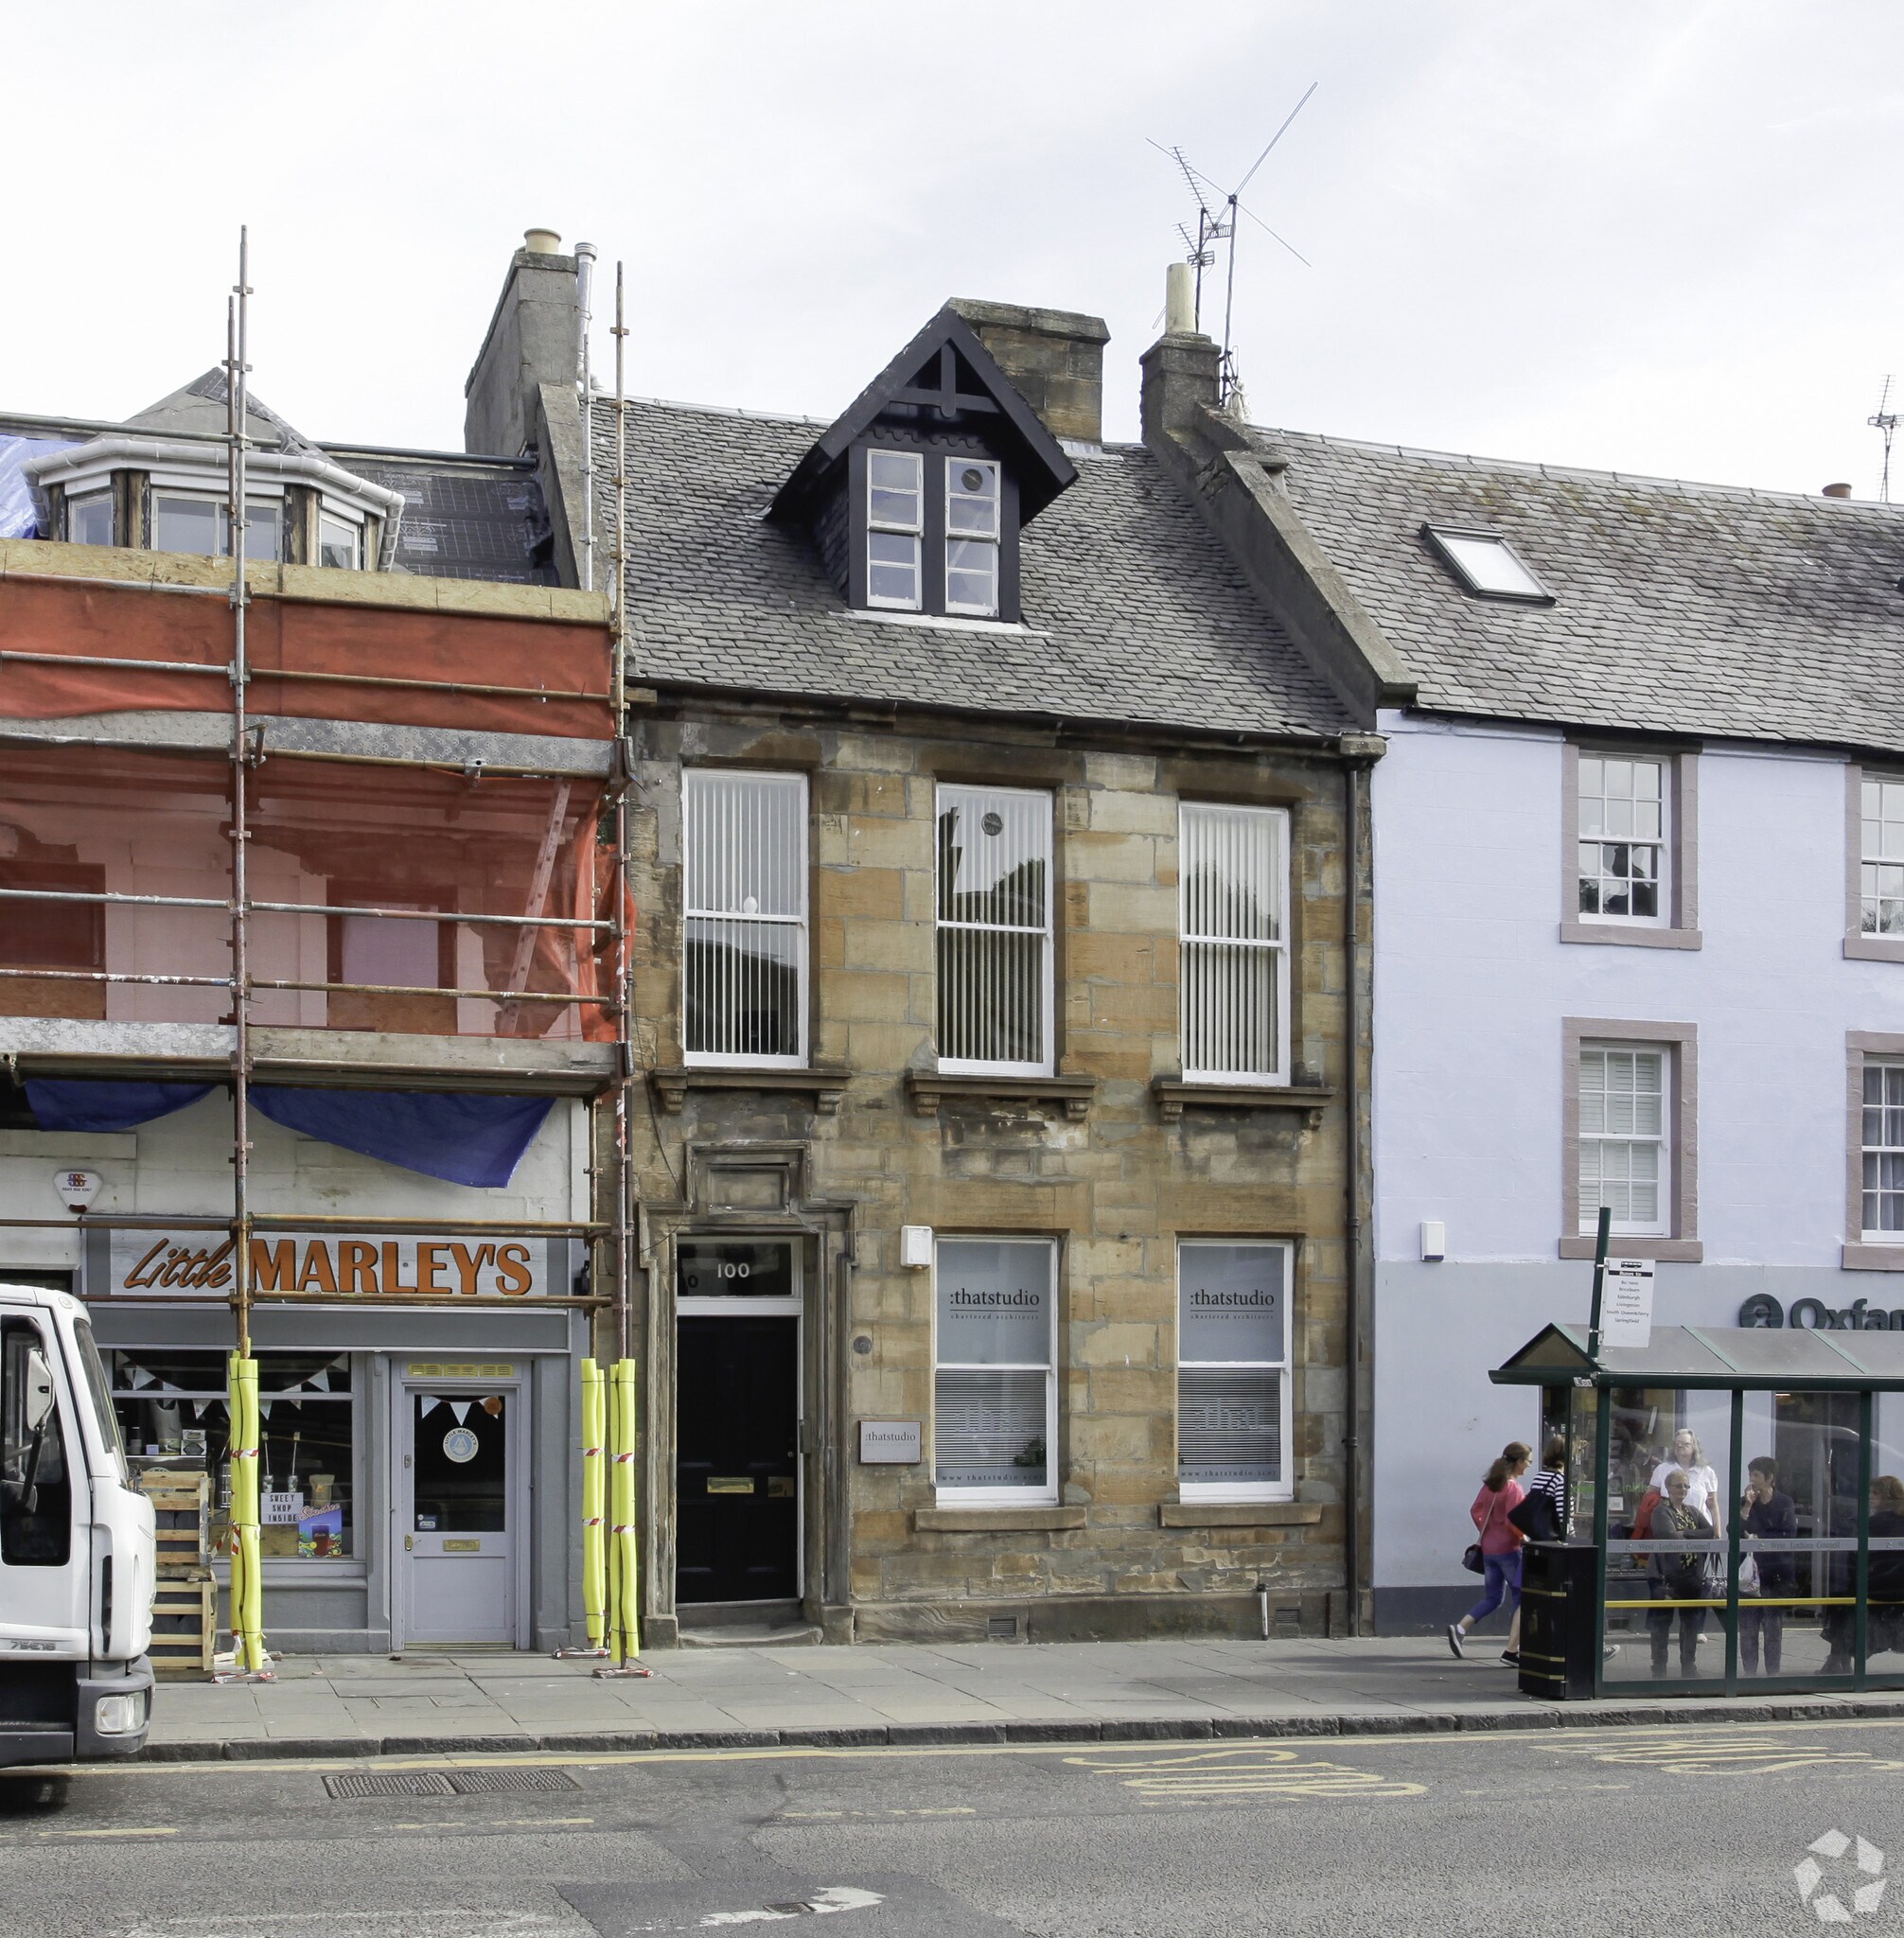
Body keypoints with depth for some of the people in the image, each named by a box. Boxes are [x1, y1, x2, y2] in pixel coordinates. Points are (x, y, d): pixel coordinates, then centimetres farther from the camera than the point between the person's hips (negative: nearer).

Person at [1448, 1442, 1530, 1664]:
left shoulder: (1490, 1483, 8)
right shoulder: (1513, 1488, -16)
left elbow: (1475, 1511, 12)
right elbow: (1512, 1521, -23)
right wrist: (1524, 1538, -7)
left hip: (1488, 1548, 8)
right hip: (1508, 1548, -8)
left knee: (1492, 1598, 17)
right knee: (1521, 1598, 4)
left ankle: (1459, 1628, 0)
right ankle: (1512, 1650, 1)